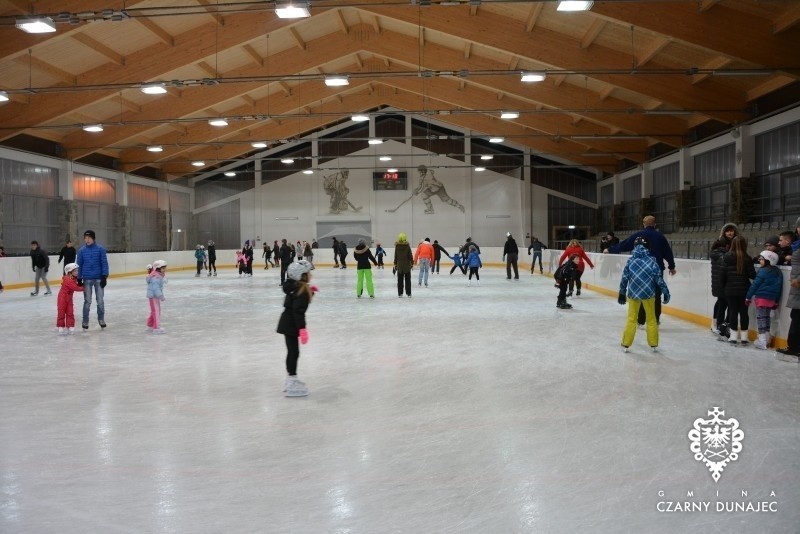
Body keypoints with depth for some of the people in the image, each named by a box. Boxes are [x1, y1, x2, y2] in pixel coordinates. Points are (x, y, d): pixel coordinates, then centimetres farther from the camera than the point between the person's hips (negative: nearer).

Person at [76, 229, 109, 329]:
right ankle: (85, 321, 17)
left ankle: (101, 319, 23)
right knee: (87, 301, 6)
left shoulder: (100, 249, -6)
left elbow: (104, 263, -4)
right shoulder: (82, 251, -1)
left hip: (98, 278, -1)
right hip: (87, 279, 1)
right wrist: (79, 279, 3)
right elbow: (79, 265, 4)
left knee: (100, 300, 8)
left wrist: (104, 276, -9)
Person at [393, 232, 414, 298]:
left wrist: (395, 264, 10)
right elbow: (410, 255, -6)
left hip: (399, 265, 1)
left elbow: (395, 256, 1)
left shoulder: (397, 246, -4)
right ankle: (408, 293, 8)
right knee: (407, 280, 7)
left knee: (400, 280, 9)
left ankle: (400, 293, 10)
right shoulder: (407, 246, -10)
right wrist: (412, 263, 5)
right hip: (407, 265, -1)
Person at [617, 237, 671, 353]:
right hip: (648, 294, -1)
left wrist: (622, 293, 10)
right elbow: (659, 279, -8)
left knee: (631, 319, 12)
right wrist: (665, 292, 0)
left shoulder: (630, 261, -3)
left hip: (633, 294, 1)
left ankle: (625, 345, 12)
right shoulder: (651, 261, -9)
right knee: (651, 319, 14)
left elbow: (624, 278, 0)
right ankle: (654, 345, 23)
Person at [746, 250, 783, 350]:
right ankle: (766, 340, 25)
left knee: (761, 318, -2)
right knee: (766, 317, 18)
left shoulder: (763, 271, -14)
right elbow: (780, 287, 13)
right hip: (771, 299, 7)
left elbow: (755, 285, -14)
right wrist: (776, 302, 19)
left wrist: (748, 297, -7)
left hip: (762, 298, -7)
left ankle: (762, 341, -4)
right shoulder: (778, 272, 8)